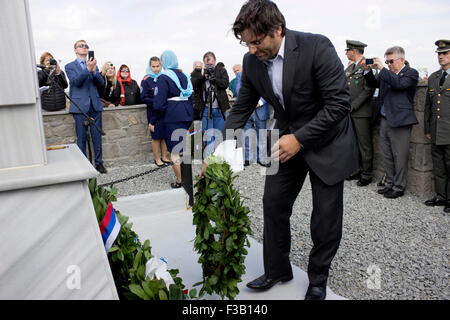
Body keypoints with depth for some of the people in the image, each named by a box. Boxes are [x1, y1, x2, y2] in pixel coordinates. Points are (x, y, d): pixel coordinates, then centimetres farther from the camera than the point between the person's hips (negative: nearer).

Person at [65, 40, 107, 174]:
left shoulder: (94, 65, 17)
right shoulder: (70, 66, 7)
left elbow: (101, 83, 5)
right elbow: (76, 81, -11)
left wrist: (94, 71, -13)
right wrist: (88, 69, -22)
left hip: (95, 105, 3)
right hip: (80, 106, -3)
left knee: (97, 136, 4)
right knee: (81, 138, 0)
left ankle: (99, 163, 13)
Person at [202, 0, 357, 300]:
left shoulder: (317, 47, -24)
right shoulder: (252, 61, -8)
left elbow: (339, 103, -23)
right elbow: (241, 110, 0)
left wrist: (300, 139, -26)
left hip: (326, 141, -4)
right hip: (288, 140, 5)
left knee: (326, 215, 3)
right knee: (273, 203, 6)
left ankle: (318, 279, 26)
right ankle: (277, 270, 27)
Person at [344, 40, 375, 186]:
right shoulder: (349, 67, 16)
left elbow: (368, 90, -15)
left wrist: (353, 106, -15)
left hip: (361, 112, -8)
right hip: (349, 112, 8)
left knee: (365, 145, -1)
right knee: (354, 143, 13)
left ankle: (366, 174, 7)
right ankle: (358, 170, 24)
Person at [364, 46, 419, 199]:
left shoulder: (411, 73, -4)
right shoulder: (387, 73, 14)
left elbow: (399, 84, -21)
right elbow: (373, 84, 22)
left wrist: (381, 68, -19)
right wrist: (368, 71, 5)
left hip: (399, 122, -6)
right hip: (384, 120, 7)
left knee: (399, 157, 1)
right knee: (386, 156, 14)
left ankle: (399, 187, 13)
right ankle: (390, 183, 27)